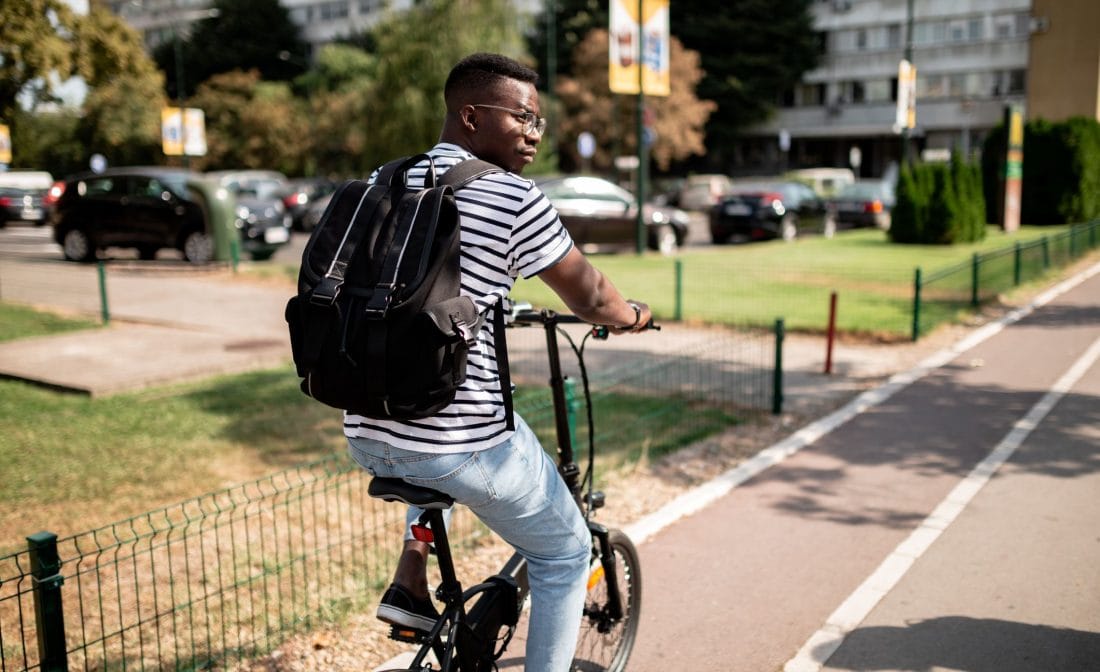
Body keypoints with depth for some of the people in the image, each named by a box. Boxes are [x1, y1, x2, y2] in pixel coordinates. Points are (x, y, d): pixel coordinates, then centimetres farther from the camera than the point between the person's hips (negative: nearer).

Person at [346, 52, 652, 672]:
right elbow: (589, 297, 0)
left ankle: (410, 585, 26)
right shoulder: (516, 200, -11)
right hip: (462, 443, -6)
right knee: (566, 554, 17)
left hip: (367, 435, 7)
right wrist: (633, 315, 22)